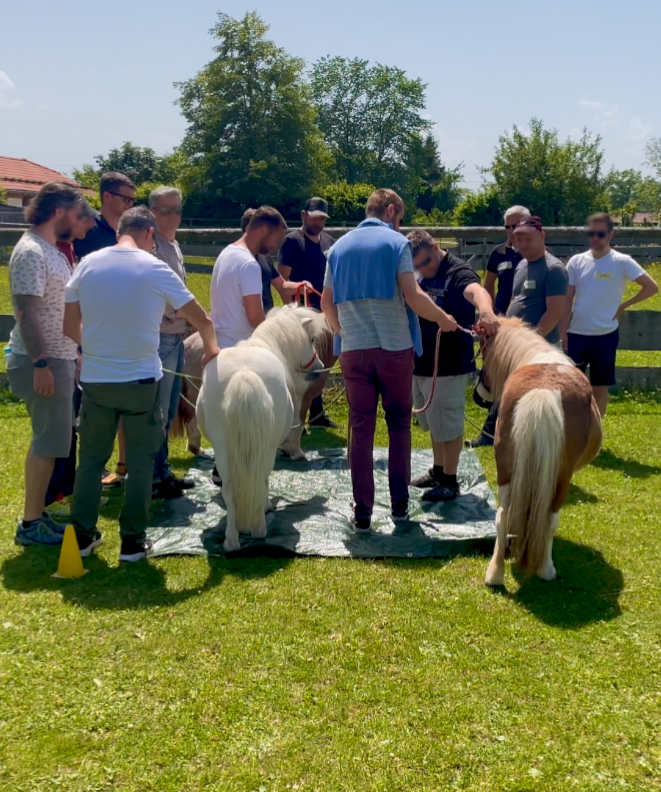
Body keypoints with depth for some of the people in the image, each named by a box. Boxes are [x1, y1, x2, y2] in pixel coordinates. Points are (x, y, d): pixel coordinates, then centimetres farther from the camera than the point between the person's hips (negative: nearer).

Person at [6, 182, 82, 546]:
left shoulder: (51, 250, 14)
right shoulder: (31, 252, -16)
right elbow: (26, 312, -22)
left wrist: (77, 347, 22)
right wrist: (40, 363, -24)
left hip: (59, 358, 10)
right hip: (42, 362, -10)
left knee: (47, 441, 14)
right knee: (47, 443, -4)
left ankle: (36, 514, 24)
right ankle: (30, 524, 5)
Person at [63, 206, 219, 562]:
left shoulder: (88, 263, 1)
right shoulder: (155, 269, -7)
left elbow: (70, 327, 5)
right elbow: (202, 320, -1)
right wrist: (211, 349, 19)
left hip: (95, 379, 3)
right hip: (140, 380, -3)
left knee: (91, 458, 15)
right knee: (140, 461, 9)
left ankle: (82, 535, 22)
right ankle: (132, 540, 14)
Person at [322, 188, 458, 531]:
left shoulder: (340, 246, 12)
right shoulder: (396, 242, -2)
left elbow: (326, 302, 13)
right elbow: (413, 296, -11)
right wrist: (443, 319, 4)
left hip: (353, 349, 3)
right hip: (394, 347, -3)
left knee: (360, 430, 6)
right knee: (399, 426, 11)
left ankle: (362, 512, 7)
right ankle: (399, 503, 15)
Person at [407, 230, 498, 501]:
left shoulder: (458, 272, -17)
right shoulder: (422, 278, 10)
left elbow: (476, 291, -39)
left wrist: (486, 311, -61)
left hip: (449, 366, -9)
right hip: (422, 363, 9)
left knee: (447, 425, 0)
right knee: (434, 423, 20)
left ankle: (450, 482, 12)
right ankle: (438, 471, 35)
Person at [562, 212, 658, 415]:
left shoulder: (622, 262, -6)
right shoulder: (576, 261, 2)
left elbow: (651, 287, -7)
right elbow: (567, 300, 3)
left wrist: (624, 305, -6)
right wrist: (563, 334, -2)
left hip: (605, 335, -2)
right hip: (575, 334, 2)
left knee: (600, 387, 8)